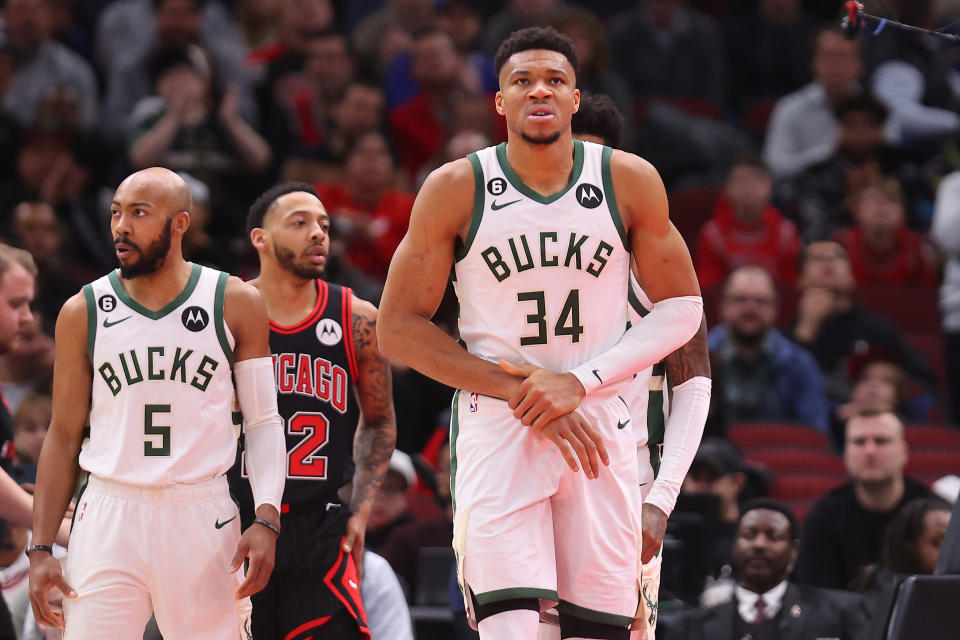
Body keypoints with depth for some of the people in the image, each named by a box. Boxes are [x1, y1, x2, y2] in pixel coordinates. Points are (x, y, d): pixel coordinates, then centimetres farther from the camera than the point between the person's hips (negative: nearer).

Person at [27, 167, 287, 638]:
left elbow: (263, 421, 5)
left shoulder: (236, 305, 3)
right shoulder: (83, 313, 5)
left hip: (203, 519, 0)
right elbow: (64, 436, 9)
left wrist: (266, 520, -9)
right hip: (109, 519, 0)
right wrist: (41, 549, 2)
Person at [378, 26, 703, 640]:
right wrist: (519, 389, -11)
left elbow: (682, 307, 5)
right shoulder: (457, 188, -4)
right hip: (497, 429, -2)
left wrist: (578, 382, -9)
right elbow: (399, 327, -2)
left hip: (599, 427, 2)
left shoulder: (629, 181, 1)